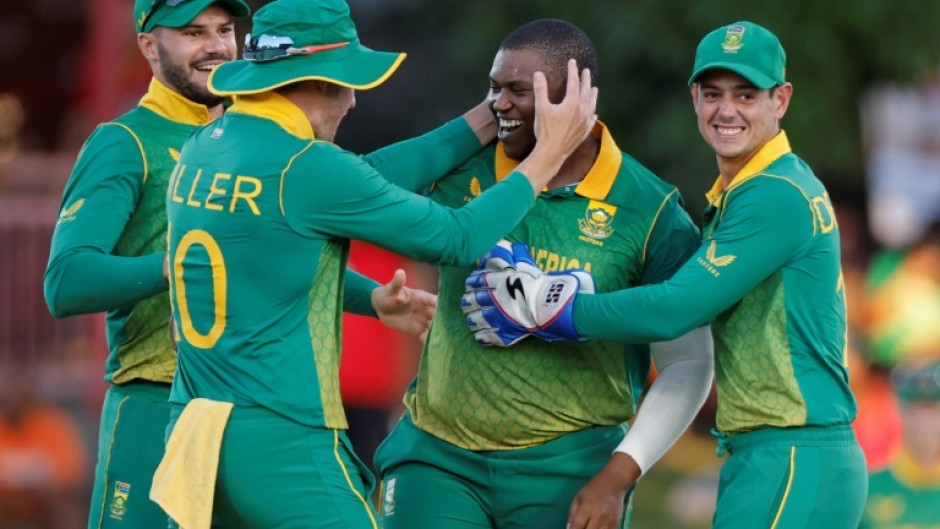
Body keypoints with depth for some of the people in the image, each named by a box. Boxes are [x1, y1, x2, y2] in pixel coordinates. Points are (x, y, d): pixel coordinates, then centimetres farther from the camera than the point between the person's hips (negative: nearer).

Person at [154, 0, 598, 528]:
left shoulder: (201, 150, 10)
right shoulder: (307, 168, -13)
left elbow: (361, 180, 16)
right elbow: (457, 238, -5)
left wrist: (488, 119, 20)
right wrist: (549, 153, 7)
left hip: (192, 439, 8)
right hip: (282, 444, -8)